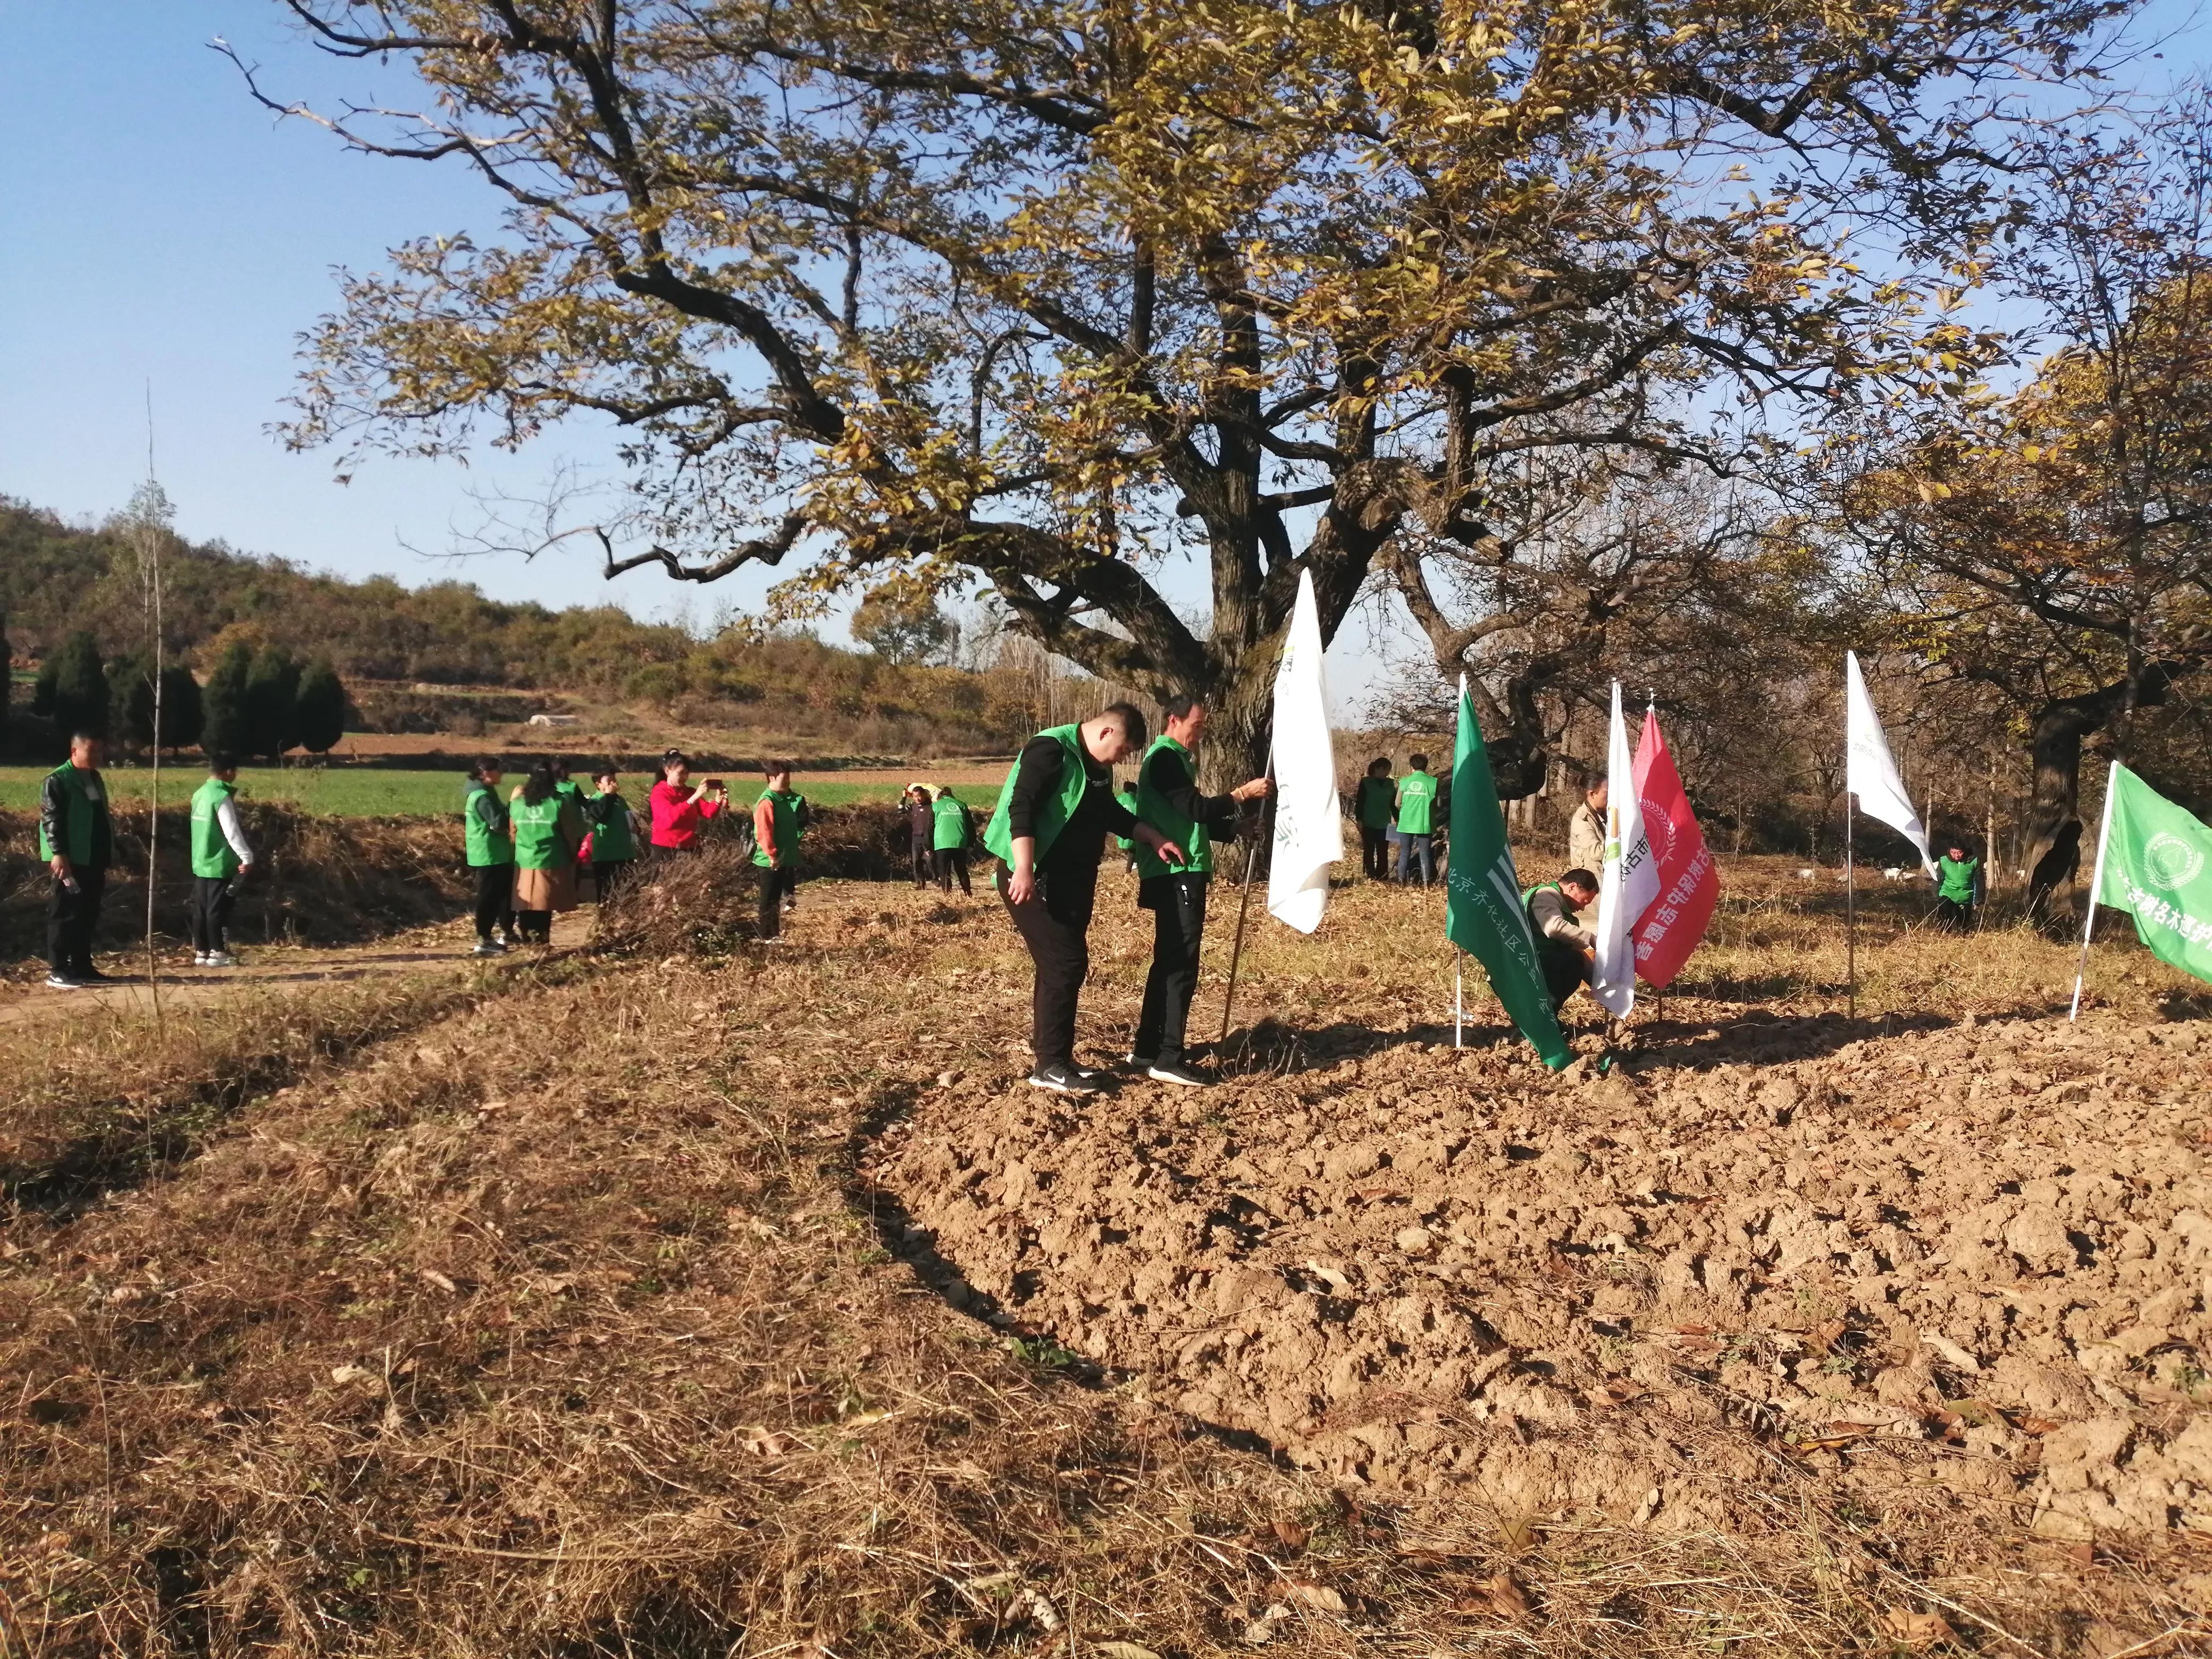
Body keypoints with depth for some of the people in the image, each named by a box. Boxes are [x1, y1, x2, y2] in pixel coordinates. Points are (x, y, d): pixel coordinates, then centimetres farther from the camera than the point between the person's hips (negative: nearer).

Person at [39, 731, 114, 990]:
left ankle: (82, 967, 18)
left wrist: (106, 857, 20)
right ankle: (57, 971, -1)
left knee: (88, 915, 11)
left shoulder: (95, 779, 17)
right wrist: (58, 853, -23)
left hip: (93, 861, 8)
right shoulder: (57, 781, -9)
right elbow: (51, 819, -15)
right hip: (70, 861, -8)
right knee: (65, 915, -5)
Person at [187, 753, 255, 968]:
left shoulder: (200, 794, 10)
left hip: (201, 862, 8)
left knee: (201, 909, 10)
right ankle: (217, 954, 2)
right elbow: (232, 831, -21)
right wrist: (247, 857, -19)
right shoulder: (222, 796, -16)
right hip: (221, 863, -8)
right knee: (218, 909, -2)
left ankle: (201, 953, 15)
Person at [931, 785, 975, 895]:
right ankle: (968, 894, 12)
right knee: (962, 871, 15)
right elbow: (971, 827, 15)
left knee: (944, 873, 0)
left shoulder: (935, 806, 10)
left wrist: (929, 847, 11)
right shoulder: (962, 805, 17)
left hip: (942, 844, -2)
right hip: (961, 844, 3)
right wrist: (970, 843, 21)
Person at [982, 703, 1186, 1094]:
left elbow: (1111, 813, 26)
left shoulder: (1098, 767, 13)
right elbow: (1021, 808, -25)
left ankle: (1052, 1057, 21)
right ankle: (1050, 1065, -5)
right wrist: (1024, 870, -33)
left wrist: (1154, 838, 15)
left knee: (1062, 965, 12)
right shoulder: (1050, 750, -17)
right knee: (1065, 963, -12)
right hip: (1037, 878, -10)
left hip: (1072, 879, 10)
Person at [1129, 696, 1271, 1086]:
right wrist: (1243, 793, -16)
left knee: (1169, 961, 14)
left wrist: (1238, 826, 10)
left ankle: (1147, 1050, 20)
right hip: (1176, 874, -11)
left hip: (1179, 874, 11)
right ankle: (1168, 1059, -10)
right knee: (1181, 964, -11)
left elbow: (1192, 818, 21)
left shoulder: (1174, 759, 21)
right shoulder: (1165, 758, -12)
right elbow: (1197, 809, -20)